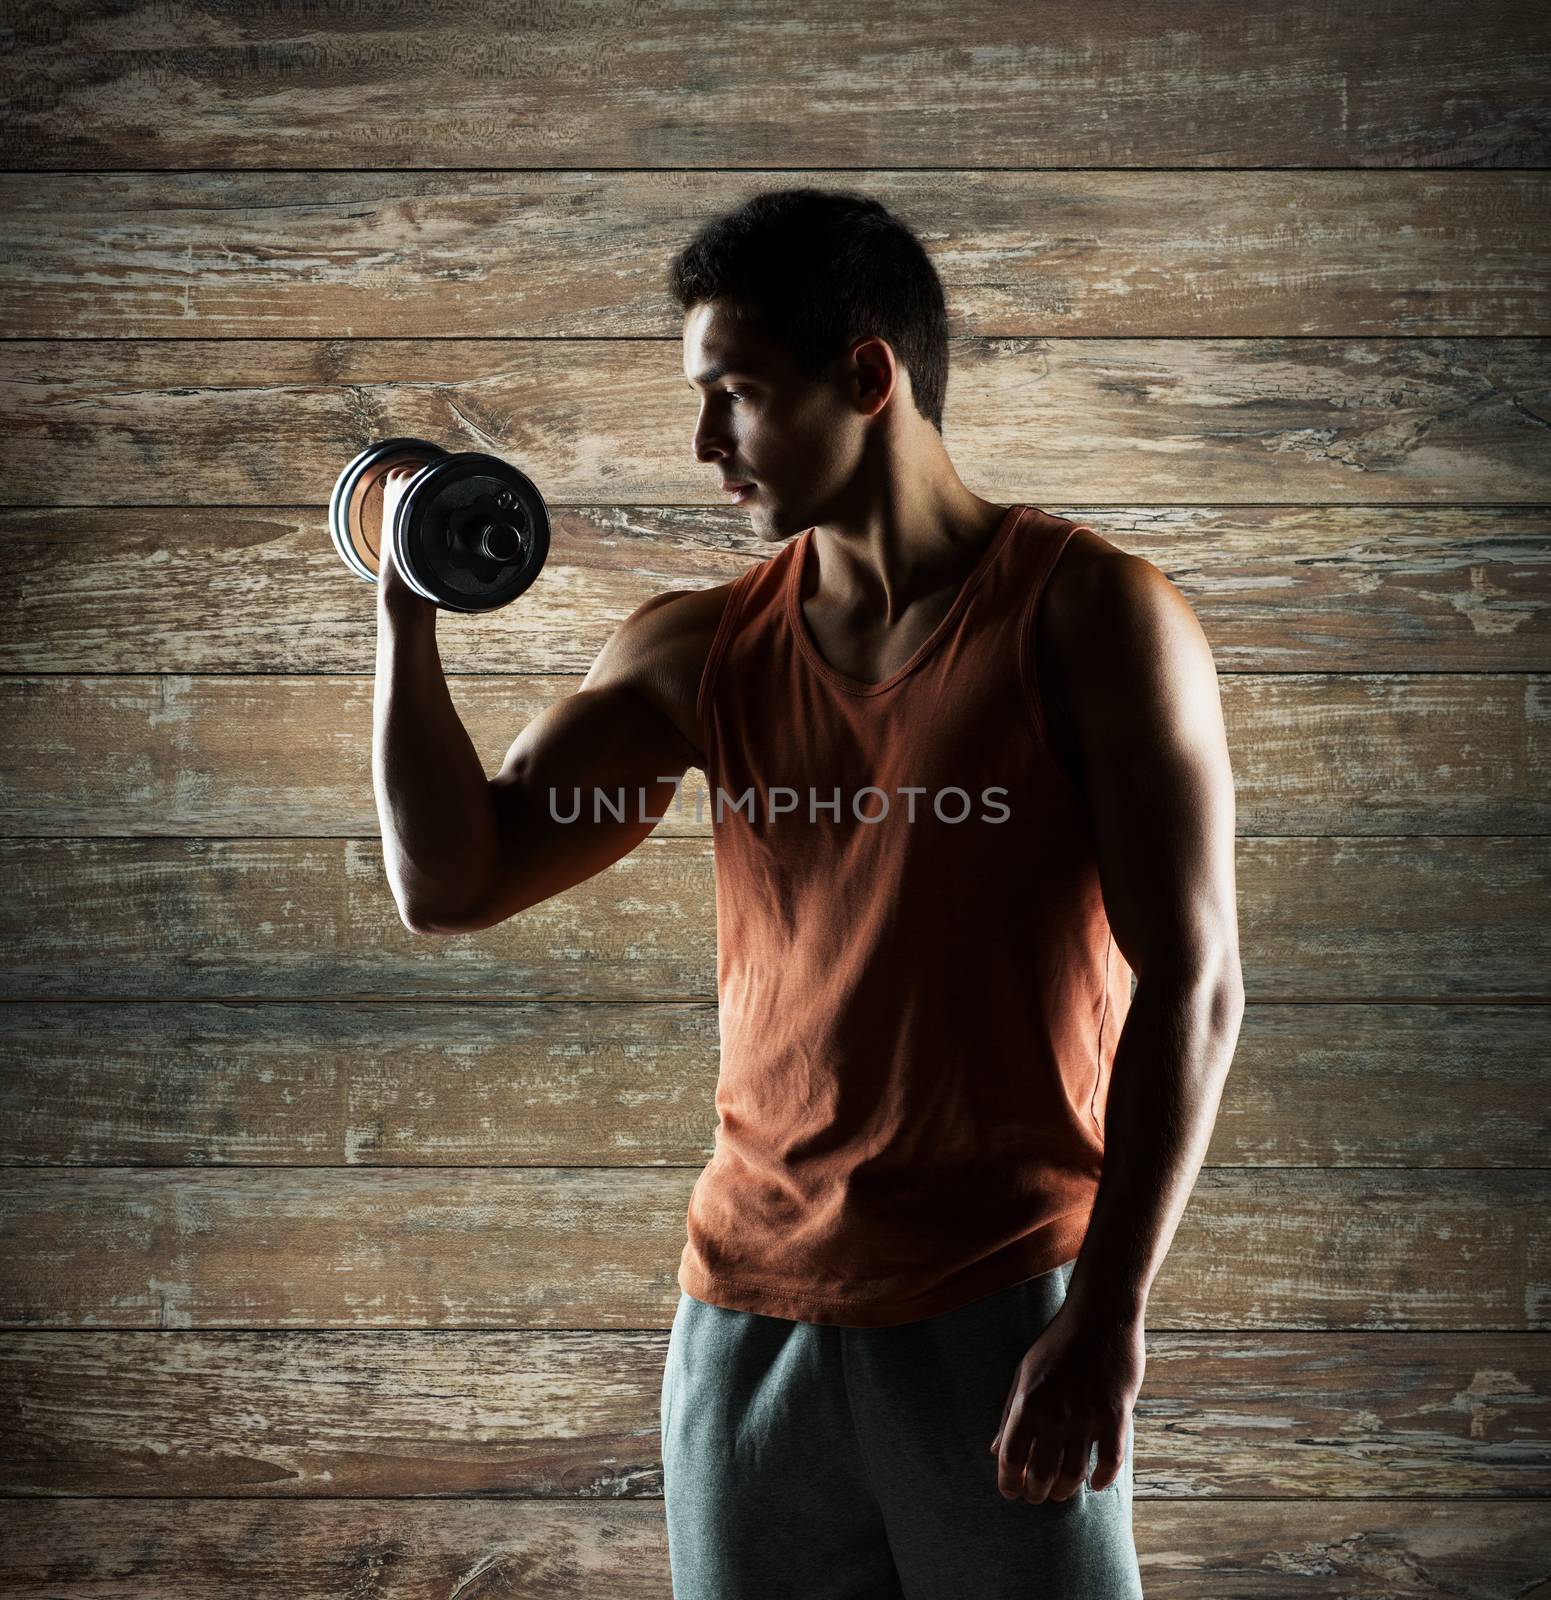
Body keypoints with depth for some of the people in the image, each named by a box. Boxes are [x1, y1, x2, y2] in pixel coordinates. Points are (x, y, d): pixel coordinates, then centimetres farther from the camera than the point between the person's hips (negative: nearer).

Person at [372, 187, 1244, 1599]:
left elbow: (1189, 982, -10)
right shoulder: (698, 652, 8)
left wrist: (1108, 1312, -16)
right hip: (750, 1315, 4)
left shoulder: (1095, 619, -5)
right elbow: (450, 883, 9)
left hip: (1004, 1312, -4)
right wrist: (407, 610, -1)